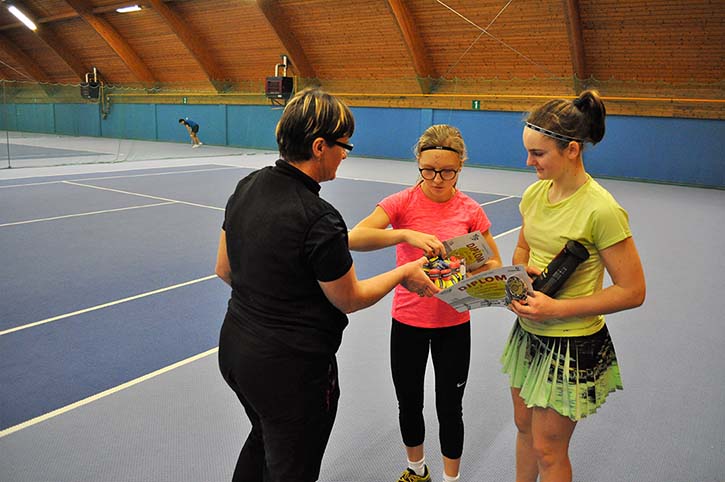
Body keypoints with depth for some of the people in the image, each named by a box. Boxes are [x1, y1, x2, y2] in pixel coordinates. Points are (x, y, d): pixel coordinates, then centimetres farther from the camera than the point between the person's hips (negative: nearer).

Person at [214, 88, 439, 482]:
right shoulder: (319, 220, -28)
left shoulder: (247, 187, -4)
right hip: (291, 371, -7)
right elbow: (350, 299, -13)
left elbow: (224, 270, 6)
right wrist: (404, 272, 1)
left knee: (262, 440, 32)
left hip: (234, 348, 8)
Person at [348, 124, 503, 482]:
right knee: (409, 404, 18)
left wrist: (471, 270, -21)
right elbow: (354, 238, -26)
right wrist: (406, 234, -39)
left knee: (450, 408, 12)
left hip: (454, 324, 0)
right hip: (408, 321, 0)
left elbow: (495, 264, 2)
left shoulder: (470, 211, -7)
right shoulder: (403, 202, -12)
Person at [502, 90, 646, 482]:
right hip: (528, 333, 7)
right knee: (524, 426, 23)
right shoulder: (535, 193, -2)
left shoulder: (601, 210, -23)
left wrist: (557, 308, -23)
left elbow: (632, 292, -18)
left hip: (572, 345, -7)